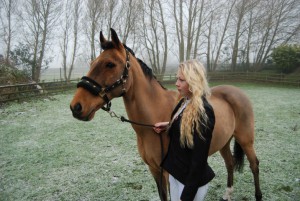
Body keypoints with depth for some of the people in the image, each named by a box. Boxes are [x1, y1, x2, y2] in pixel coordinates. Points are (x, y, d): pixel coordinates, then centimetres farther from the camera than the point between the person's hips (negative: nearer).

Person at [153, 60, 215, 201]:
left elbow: (199, 158, -24)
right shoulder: (184, 102, 1)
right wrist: (168, 126, 1)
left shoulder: (204, 112, -25)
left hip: (192, 179, -8)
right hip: (175, 172, 8)